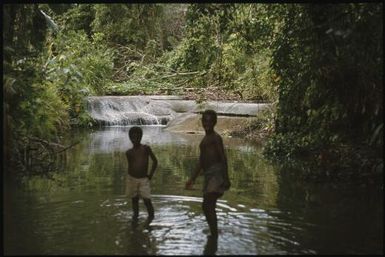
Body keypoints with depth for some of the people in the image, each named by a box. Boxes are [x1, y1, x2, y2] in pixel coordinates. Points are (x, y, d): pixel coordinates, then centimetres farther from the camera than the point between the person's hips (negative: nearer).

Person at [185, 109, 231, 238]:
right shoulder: (204, 139, 23)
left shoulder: (216, 138, -4)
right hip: (208, 174, 9)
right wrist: (192, 179, 24)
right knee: (208, 207, 12)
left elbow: (223, 158, -13)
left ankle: (214, 235, -15)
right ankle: (214, 235, 22)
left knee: (208, 206, -17)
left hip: (216, 173, -9)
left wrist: (226, 178, -21)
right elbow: (201, 162, 25)